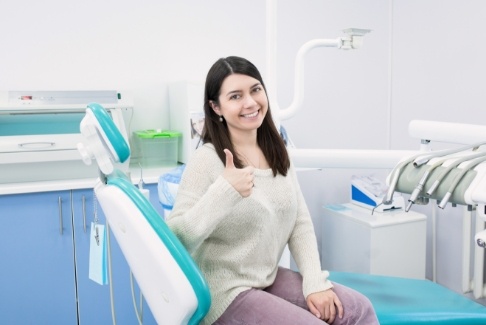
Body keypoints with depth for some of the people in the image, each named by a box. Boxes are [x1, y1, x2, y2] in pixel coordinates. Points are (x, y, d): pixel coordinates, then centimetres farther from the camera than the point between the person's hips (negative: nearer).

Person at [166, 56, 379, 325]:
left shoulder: (276, 153, 5)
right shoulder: (206, 160, -16)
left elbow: (301, 223, 5)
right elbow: (176, 240, -22)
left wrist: (315, 282, -7)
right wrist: (224, 192, -34)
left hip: (270, 279, 6)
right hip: (226, 292, -6)